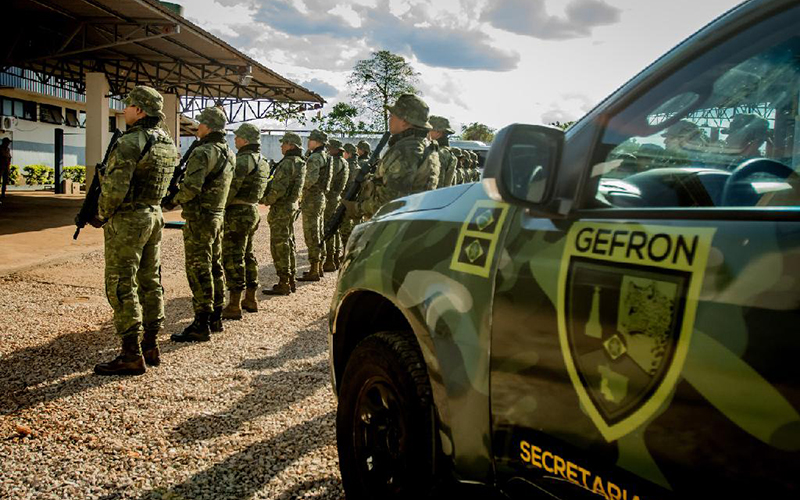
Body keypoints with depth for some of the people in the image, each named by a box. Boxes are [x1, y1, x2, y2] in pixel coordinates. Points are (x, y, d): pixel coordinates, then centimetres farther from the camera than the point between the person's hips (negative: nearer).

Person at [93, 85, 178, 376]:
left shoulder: (131, 142, -18)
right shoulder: (168, 143, 9)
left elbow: (115, 188, -21)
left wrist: (102, 215, -6)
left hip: (126, 220, -9)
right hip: (154, 216, 9)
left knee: (121, 286, -3)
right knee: (150, 281, 13)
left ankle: (131, 356, 0)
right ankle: (151, 347, 20)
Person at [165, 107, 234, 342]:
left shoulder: (203, 153, -17)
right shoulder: (229, 154, 12)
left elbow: (191, 187, -26)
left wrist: (172, 201, -8)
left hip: (199, 219, -9)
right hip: (218, 217, 9)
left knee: (198, 271, -5)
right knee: (214, 268, 15)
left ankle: (201, 325, -2)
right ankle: (216, 318, 23)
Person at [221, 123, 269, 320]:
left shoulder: (244, 159, -16)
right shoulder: (262, 162, 14)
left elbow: (232, 187, -21)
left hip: (238, 213, -10)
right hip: (253, 211, 10)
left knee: (233, 258, -6)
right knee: (248, 255, 17)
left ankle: (234, 306, -3)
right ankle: (251, 299, 25)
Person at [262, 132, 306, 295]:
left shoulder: (288, 163, -18)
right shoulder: (300, 163, 12)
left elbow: (279, 189, -24)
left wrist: (266, 200, -8)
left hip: (281, 208, -10)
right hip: (292, 205, 10)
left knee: (279, 245, -5)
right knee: (289, 242, 16)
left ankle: (283, 284, -2)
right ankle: (291, 280, 22)